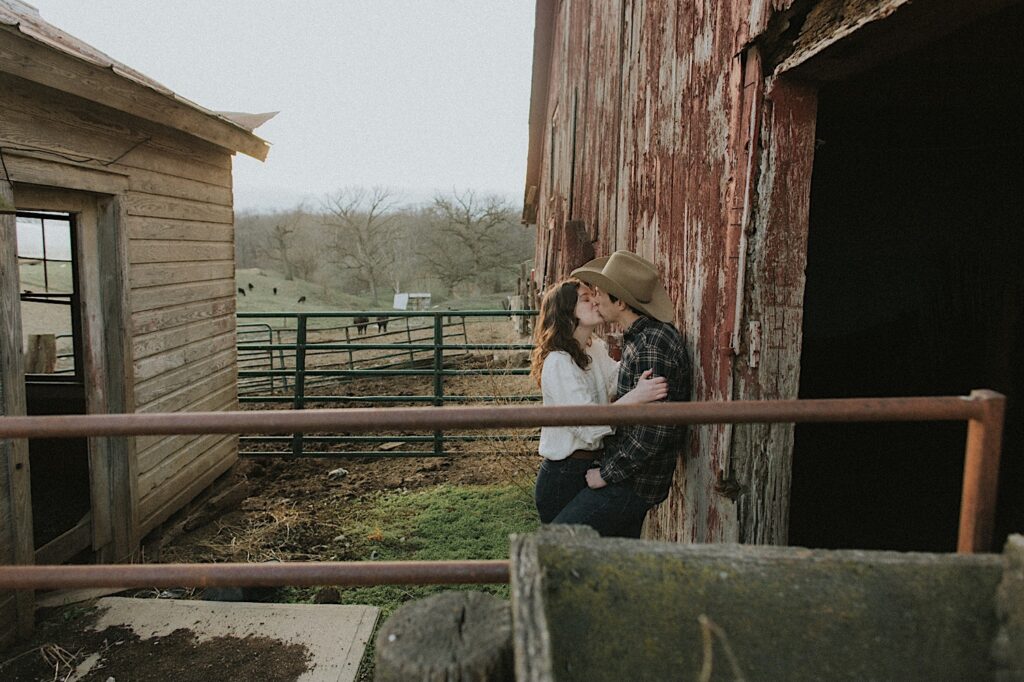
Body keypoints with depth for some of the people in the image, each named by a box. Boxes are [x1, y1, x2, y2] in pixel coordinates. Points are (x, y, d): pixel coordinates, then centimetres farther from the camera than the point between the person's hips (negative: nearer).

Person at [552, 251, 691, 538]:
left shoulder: (652, 345, -23)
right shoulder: (638, 337, 10)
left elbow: (654, 431, -26)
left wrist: (608, 474, -17)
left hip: (631, 482, -10)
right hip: (631, 477, 10)